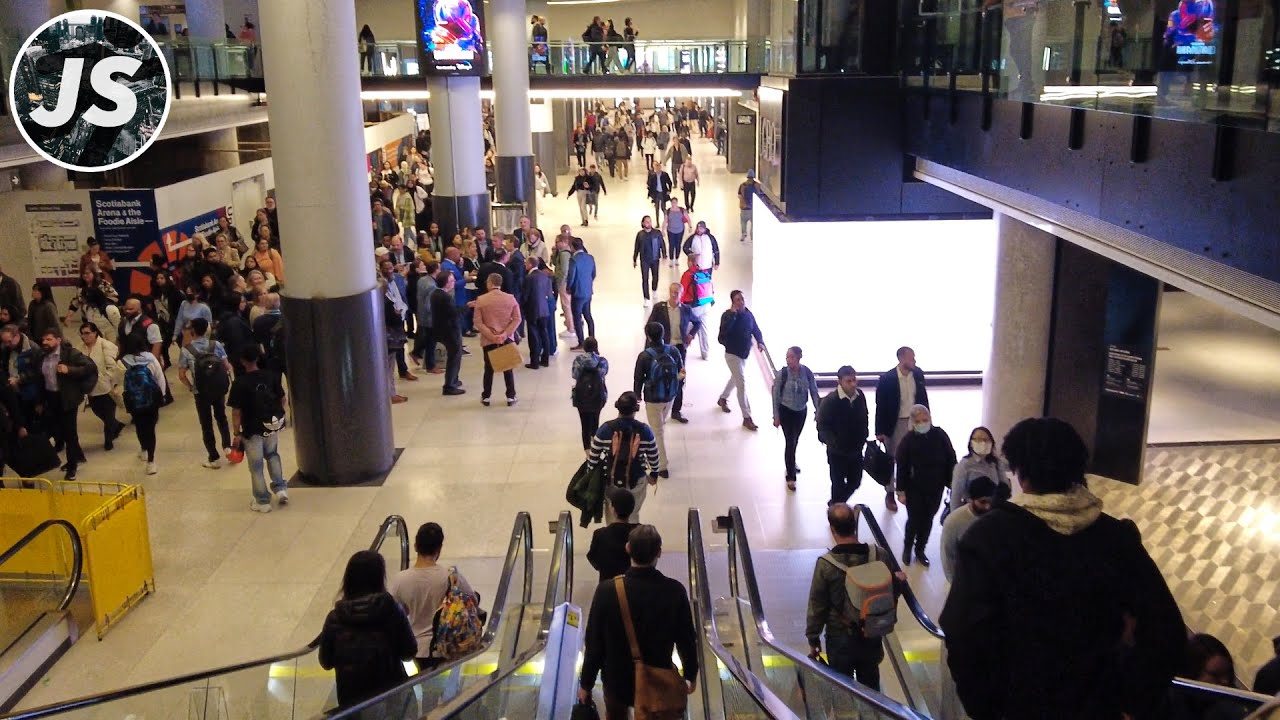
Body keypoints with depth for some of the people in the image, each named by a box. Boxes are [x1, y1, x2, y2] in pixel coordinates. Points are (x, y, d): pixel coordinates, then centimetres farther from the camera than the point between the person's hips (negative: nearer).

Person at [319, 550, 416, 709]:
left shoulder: (335, 618, -8)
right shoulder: (391, 610, -12)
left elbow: (326, 662, 3)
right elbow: (409, 652, -3)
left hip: (351, 698, 1)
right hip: (392, 696, -1)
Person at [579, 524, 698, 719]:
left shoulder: (607, 591, -22)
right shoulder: (675, 591, -20)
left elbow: (594, 644, -14)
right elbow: (686, 639, -9)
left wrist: (586, 683, 1)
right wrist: (691, 675, 9)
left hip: (618, 680, 0)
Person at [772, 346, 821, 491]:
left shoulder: (807, 373, -12)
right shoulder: (782, 374, -18)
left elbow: (814, 393, -3)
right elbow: (776, 395, -11)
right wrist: (776, 416, -9)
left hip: (801, 411, 3)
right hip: (786, 411, -3)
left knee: (795, 440, 21)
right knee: (790, 441, -5)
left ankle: (791, 462, 49)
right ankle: (790, 476, 4)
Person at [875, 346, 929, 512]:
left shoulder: (918, 374, -3)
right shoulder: (887, 379, -16)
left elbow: (923, 398, 8)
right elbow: (880, 406, -11)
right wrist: (880, 431, -10)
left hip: (915, 422, 3)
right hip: (895, 424, -3)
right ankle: (890, 494, 23)